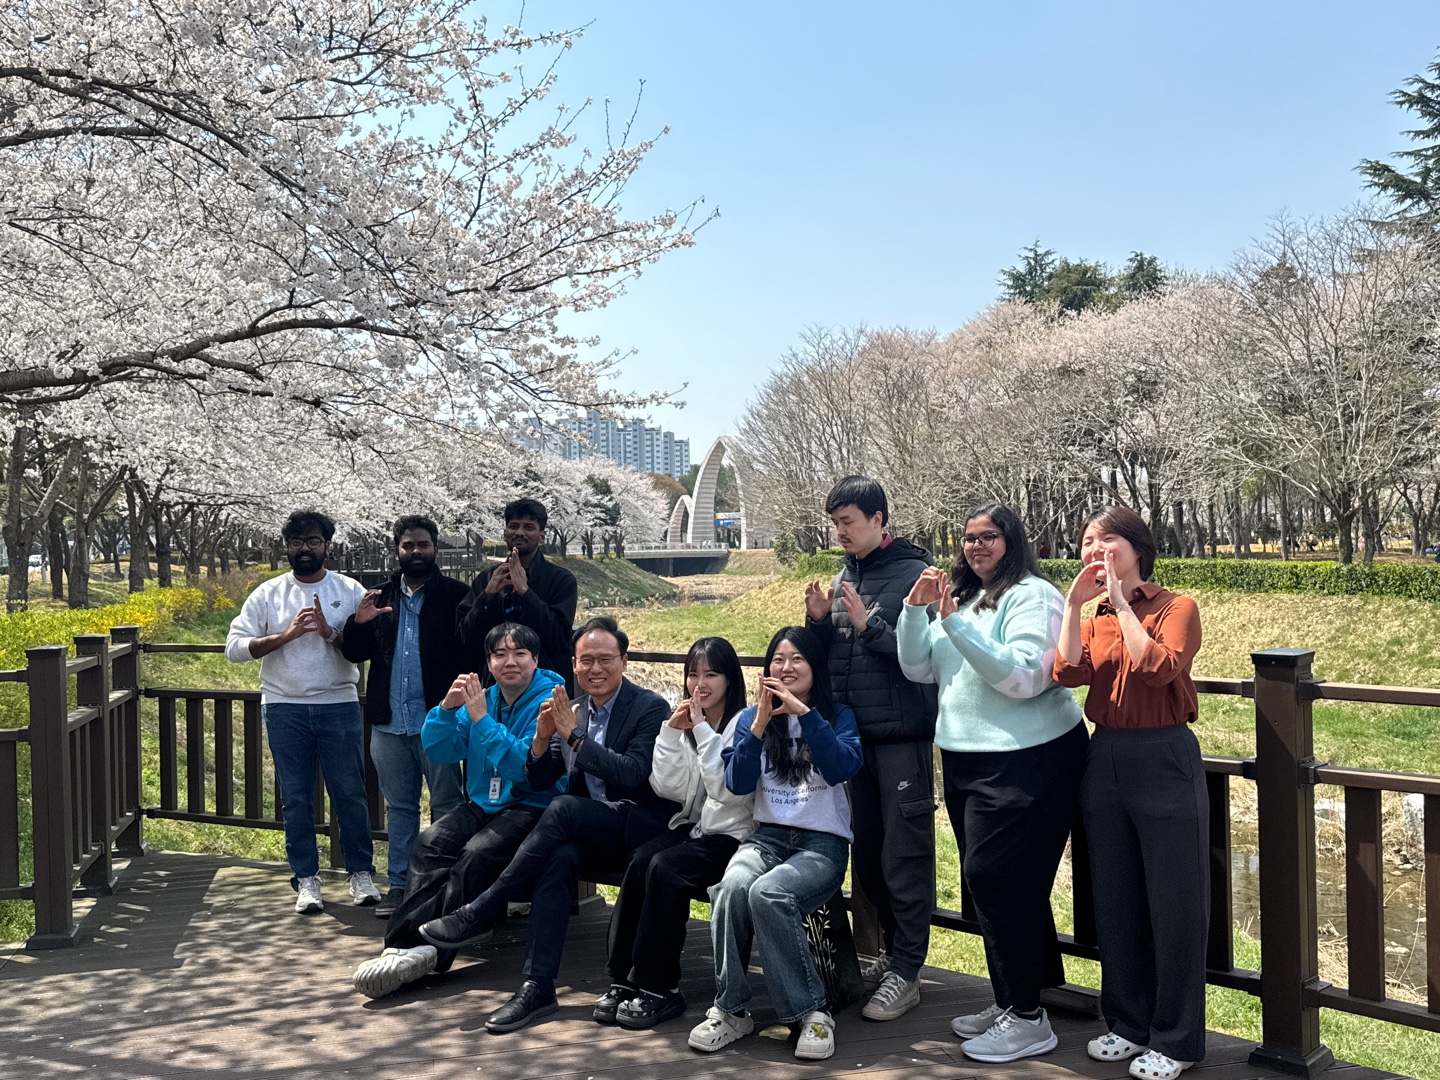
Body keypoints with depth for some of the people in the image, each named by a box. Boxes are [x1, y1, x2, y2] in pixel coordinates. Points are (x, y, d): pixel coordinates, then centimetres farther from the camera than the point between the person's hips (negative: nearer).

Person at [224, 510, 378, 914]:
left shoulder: (350, 591, 4)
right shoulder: (267, 594, 6)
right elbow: (234, 647, -3)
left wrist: (331, 634, -18)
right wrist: (287, 635, -13)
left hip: (339, 704, -1)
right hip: (284, 708, 1)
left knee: (350, 793, 4)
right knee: (295, 797, 6)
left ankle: (361, 872, 16)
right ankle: (306, 880, 16)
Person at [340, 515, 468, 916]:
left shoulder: (456, 595, -1)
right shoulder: (381, 597, 14)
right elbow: (354, 653, 13)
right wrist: (357, 623, -7)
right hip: (389, 722, 5)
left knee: (448, 806, 1)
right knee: (399, 807, 13)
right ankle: (399, 885, 21)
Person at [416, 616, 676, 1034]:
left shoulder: (650, 708, -5)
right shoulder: (573, 710, 13)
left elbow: (633, 774, -17)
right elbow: (539, 780, 11)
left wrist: (574, 736, -18)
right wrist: (543, 736, -9)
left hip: (637, 830, -5)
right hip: (587, 837, 5)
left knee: (563, 808, -30)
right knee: (560, 857, -30)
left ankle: (479, 913, -21)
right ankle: (538, 987, -30)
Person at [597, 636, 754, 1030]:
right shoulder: (687, 722, 13)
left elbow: (729, 790, -18)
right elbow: (668, 788, 5)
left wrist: (704, 731, -19)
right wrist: (672, 732, -5)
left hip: (732, 834, -6)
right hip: (692, 826, 6)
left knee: (666, 867, -29)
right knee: (640, 861, -23)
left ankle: (659, 987, -19)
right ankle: (623, 979, -17)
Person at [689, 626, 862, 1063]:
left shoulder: (838, 716, 5)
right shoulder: (750, 718, 11)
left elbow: (843, 769, -15)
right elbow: (738, 783, -2)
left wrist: (804, 711, -21)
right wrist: (760, 723, -13)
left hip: (823, 843, -2)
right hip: (767, 836, 2)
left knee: (766, 894, -33)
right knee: (733, 887, -31)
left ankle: (811, 1012, -18)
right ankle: (729, 1010, -15)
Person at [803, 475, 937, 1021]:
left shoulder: (913, 573, -8)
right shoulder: (845, 575, 13)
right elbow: (829, 654, 16)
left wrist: (868, 624, -21)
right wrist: (819, 620, -2)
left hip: (902, 735, -7)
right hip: (854, 733, 7)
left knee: (905, 858, -1)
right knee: (867, 856, 14)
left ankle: (906, 973, 7)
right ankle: (894, 951, 29)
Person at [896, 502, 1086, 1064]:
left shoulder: (1032, 596, -10)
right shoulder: (963, 596, 15)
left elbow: (1023, 677, -23)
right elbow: (917, 668, 12)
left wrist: (955, 624, -26)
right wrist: (915, 609, -3)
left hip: (1025, 760, -9)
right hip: (967, 760, 9)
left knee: (995, 877, -8)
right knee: (985, 881, 14)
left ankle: (1028, 1018, 5)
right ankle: (1009, 1002, 28)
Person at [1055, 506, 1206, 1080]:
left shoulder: (1176, 609, -4)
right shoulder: (1093, 618, 10)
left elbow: (1158, 667, -23)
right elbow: (1069, 672, -9)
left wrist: (1122, 603, -15)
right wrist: (1075, 603, -11)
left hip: (1165, 762, -5)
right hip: (1105, 762, 6)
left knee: (1174, 904, 2)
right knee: (1115, 903, 14)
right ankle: (1128, 1022, 29)